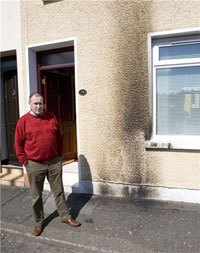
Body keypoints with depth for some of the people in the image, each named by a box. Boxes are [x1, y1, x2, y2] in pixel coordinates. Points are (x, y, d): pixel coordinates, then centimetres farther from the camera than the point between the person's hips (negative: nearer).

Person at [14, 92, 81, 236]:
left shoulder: (51, 117, 3)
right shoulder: (23, 121, -5)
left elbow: (60, 137, 9)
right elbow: (18, 144, -2)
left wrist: (59, 155, 6)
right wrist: (25, 162, -4)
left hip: (54, 162, 2)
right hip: (35, 165, -2)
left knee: (59, 192, 13)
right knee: (36, 196, 12)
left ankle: (66, 217, 28)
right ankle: (39, 222, 30)